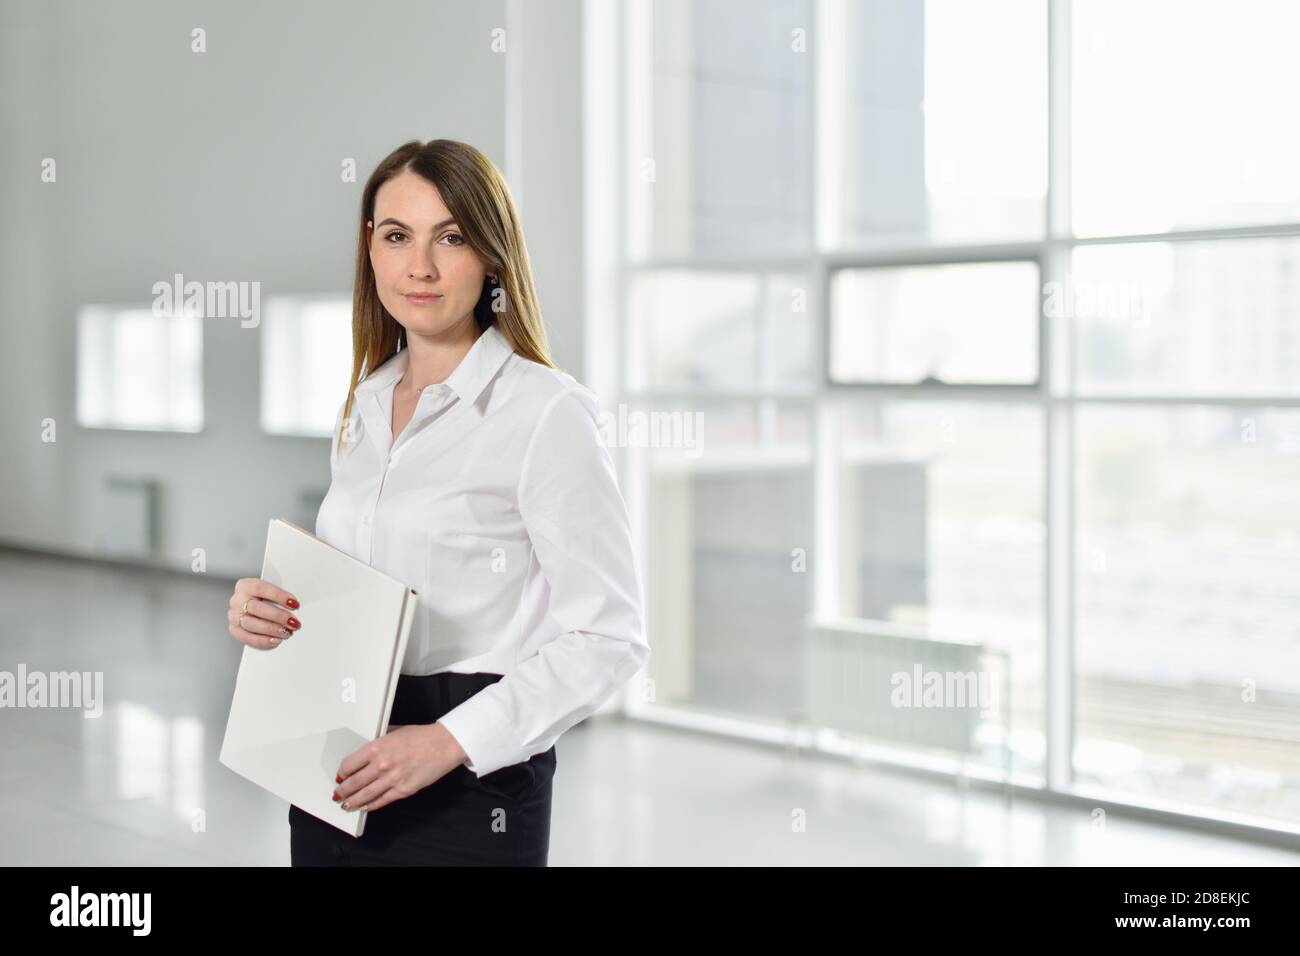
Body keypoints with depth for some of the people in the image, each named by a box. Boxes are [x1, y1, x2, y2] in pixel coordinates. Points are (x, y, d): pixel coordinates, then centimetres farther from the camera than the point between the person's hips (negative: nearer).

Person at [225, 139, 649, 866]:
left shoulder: (548, 410, -12)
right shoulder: (363, 409, 9)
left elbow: (610, 636, -16)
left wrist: (450, 742, -22)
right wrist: (269, 611, -1)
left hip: (469, 789, -6)